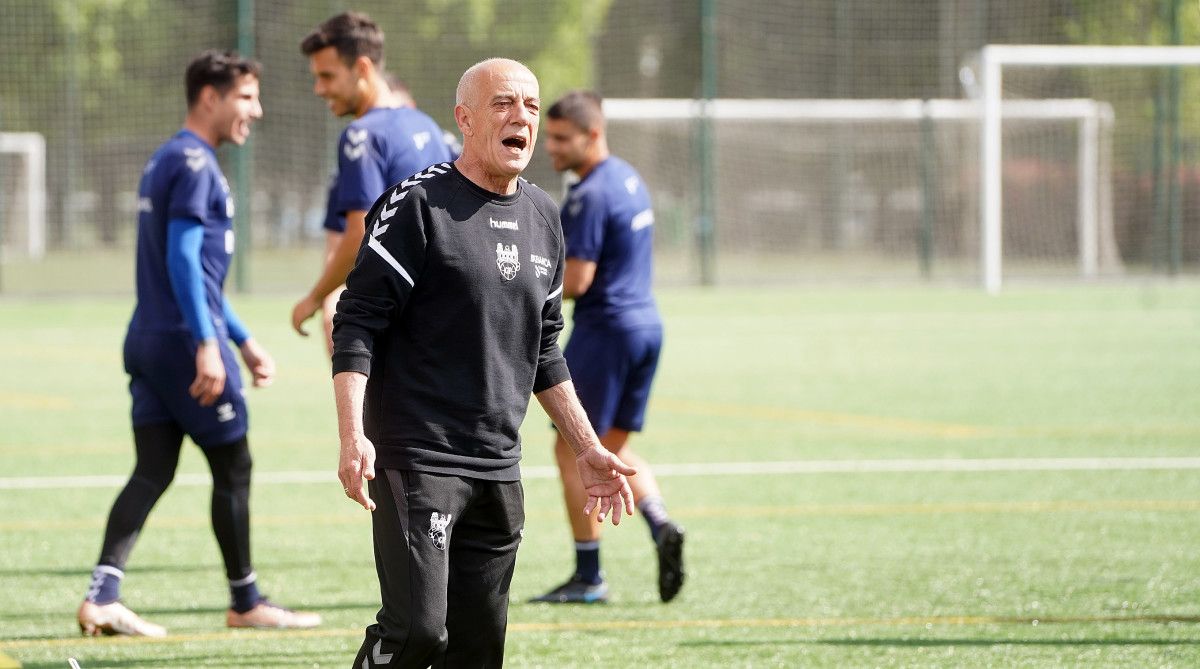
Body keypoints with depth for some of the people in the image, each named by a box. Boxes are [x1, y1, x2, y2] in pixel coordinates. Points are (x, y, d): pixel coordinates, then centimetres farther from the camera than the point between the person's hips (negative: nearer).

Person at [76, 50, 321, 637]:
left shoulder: (165, 161, 20)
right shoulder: (194, 164, -12)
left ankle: (102, 596, -10)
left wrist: (244, 340, 29)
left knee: (152, 471, 3)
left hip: (148, 341, 9)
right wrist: (207, 345, -25)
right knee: (233, 467, 4)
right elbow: (183, 258, -21)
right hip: (185, 340, -9)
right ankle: (245, 602, 14)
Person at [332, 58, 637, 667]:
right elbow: (357, 323, -10)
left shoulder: (542, 217, 14)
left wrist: (588, 450, 22)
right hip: (415, 460, -7)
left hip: (499, 471, 7)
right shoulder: (419, 205, -7)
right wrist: (352, 438, -21)